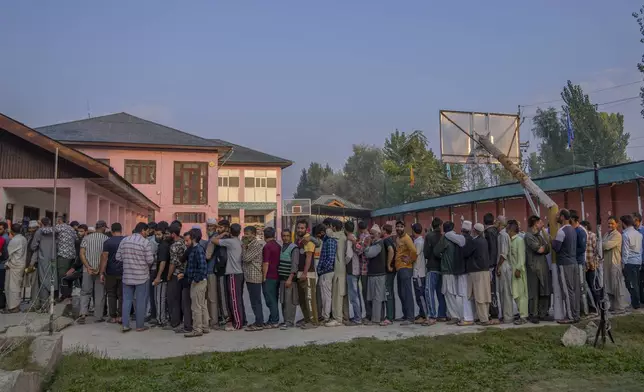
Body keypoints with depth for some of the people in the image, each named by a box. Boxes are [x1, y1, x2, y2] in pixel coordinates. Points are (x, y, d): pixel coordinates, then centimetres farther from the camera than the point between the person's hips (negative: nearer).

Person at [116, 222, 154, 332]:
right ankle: (140, 326, 11)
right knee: (141, 301, 5)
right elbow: (150, 260, -15)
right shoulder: (145, 242, -12)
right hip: (142, 276, -4)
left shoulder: (124, 240, 3)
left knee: (126, 300, 11)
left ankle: (125, 325, 12)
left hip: (127, 276, 4)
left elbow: (118, 257, 6)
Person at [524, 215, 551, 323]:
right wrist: (545, 246, 4)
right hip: (534, 267, -8)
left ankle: (543, 314, 15)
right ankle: (533, 315, 4)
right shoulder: (528, 236, -8)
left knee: (545, 292, 7)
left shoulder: (540, 235, 19)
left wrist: (543, 248, -7)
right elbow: (539, 249, -14)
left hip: (543, 267, 8)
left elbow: (548, 250, 13)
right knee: (534, 293, -2)